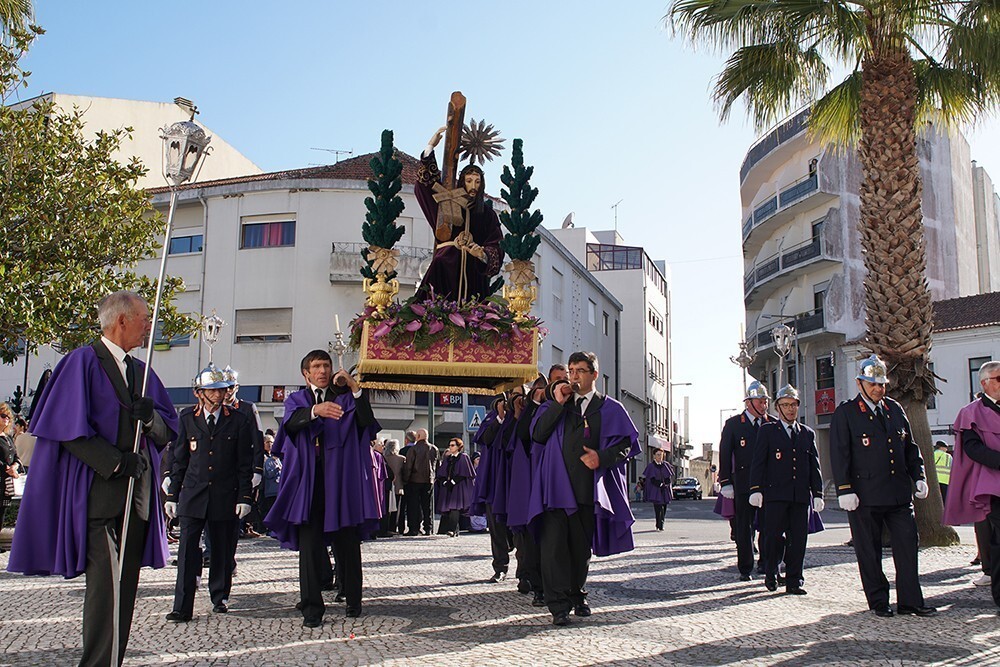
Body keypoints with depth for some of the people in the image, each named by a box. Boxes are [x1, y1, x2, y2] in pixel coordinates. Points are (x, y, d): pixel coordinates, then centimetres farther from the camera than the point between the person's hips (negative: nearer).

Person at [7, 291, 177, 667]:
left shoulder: (142, 372, 17)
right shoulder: (83, 362, -4)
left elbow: (168, 433, 16)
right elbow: (69, 429, -12)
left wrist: (151, 417, -6)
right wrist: (116, 461, -16)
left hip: (137, 496, 7)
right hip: (100, 495, -7)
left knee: (124, 589, 9)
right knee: (108, 588, -11)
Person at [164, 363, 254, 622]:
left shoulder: (239, 420, 2)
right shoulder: (187, 418, 6)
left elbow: (245, 463, 2)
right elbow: (178, 459, 9)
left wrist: (244, 497, -4)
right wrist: (172, 495, 7)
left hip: (226, 496, 0)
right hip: (192, 494, 0)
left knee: (223, 550, 7)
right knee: (187, 550, -5)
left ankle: (220, 597, 25)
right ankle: (183, 607, -1)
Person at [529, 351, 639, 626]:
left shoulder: (609, 408, 9)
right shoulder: (555, 404, 13)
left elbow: (625, 442, 3)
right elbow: (537, 434, 0)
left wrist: (602, 457, -12)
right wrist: (557, 404, -7)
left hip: (589, 487, 0)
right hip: (557, 485, 0)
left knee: (582, 546, 10)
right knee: (554, 544, -9)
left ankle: (577, 595, 26)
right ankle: (559, 605, -6)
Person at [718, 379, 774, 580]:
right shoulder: (733, 424, 3)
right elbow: (724, 454, 1)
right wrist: (725, 482, -5)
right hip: (743, 484, -2)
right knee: (744, 528, 2)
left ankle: (766, 562, 20)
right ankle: (745, 568, 10)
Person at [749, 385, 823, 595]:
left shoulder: (808, 434, 16)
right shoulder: (767, 431, 6)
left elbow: (814, 466, 15)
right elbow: (758, 462, 0)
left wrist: (817, 493, 8)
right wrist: (756, 489, -8)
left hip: (801, 495, 3)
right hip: (775, 494, -3)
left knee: (798, 538, 2)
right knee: (774, 536, -3)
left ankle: (793, 581, 10)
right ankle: (770, 574, 17)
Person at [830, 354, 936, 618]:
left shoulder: (895, 409, 14)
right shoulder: (845, 412, -3)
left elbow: (910, 447, 19)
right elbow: (839, 454, -7)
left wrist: (918, 476, 7)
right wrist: (845, 489, -13)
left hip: (899, 494, 5)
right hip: (865, 495, -4)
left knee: (908, 545, 2)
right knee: (869, 552, 4)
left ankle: (910, 601, 12)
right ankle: (878, 602, 15)